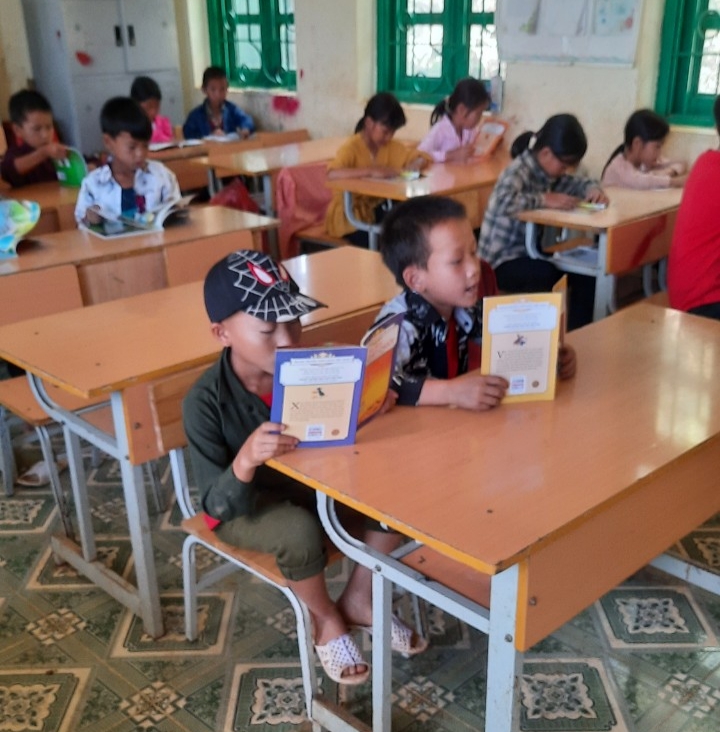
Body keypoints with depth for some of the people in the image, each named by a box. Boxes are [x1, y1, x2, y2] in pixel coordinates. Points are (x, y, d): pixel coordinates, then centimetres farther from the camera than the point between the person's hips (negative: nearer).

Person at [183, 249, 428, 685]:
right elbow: (219, 505, -28)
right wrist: (246, 459, -50)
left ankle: (359, 600, 10)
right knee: (301, 530, -34)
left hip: (314, 482, 5)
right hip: (245, 507, -4)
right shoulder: (205, 403, -26)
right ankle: (326, 620, 0)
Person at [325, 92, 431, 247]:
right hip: (349, 216, -7)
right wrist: (371, 171, -40)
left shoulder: (391, 146, 2)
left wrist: (415, 165, -12)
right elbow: (332, 174, -38)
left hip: (374, 209, 7)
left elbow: (423, 157, 12)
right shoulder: (352, 148, -19)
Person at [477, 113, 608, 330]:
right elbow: (504, 202, -40)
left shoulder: (548, 172, 7)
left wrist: (593, 189, 0)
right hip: (501, 262, -9)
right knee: (545, 274, -34)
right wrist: (545, 200, -32)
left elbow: (576, 182, 23)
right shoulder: (518, 172, -19)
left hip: (529, 253, 9)